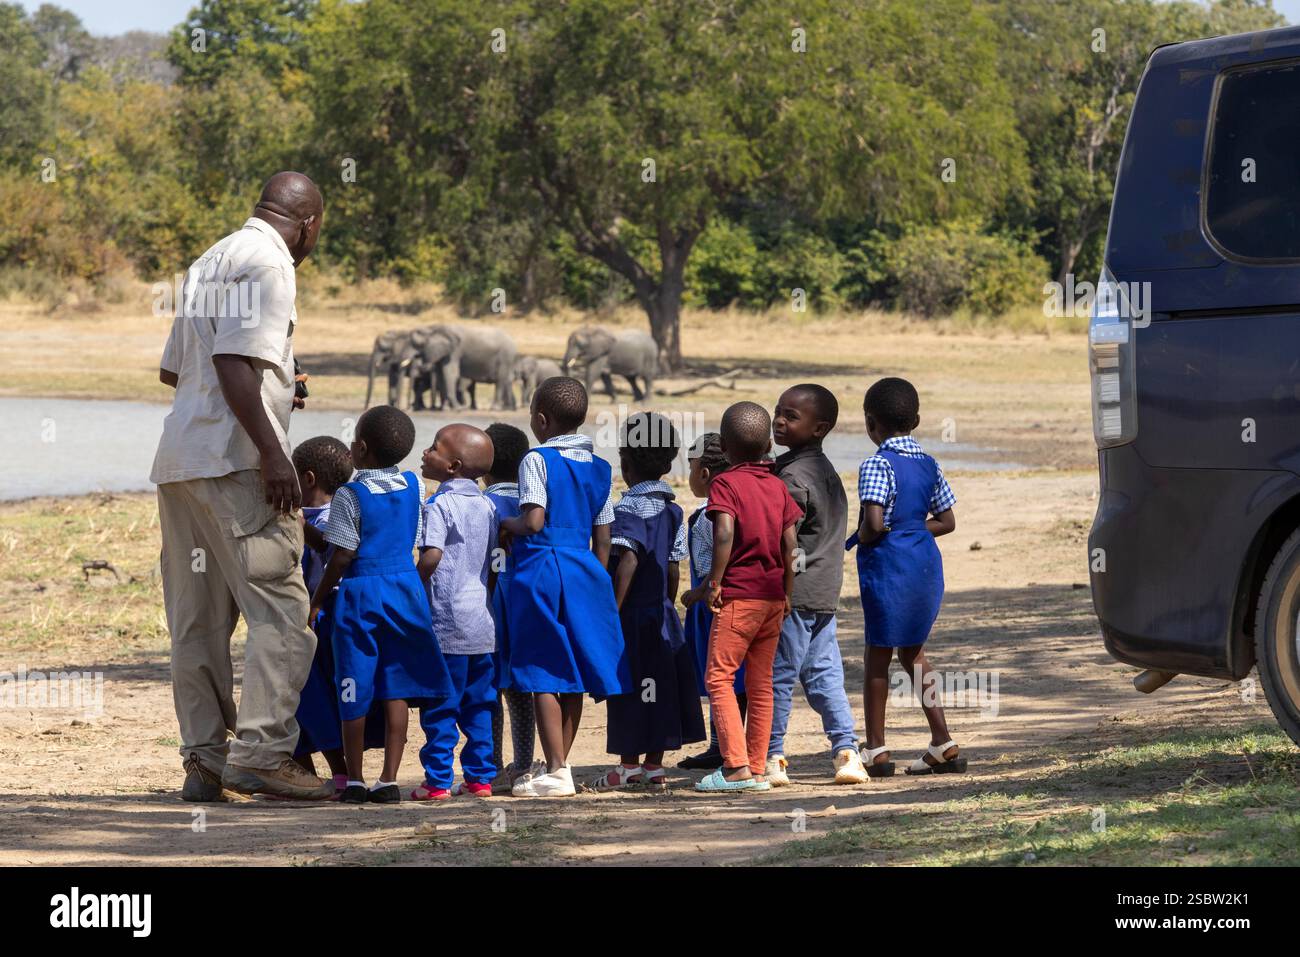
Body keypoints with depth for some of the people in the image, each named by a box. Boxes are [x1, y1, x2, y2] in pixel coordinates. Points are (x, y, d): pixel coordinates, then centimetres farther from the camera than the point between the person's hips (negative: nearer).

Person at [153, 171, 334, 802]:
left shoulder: (209, 263, 21)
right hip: (233, 459, -10)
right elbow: (234, 358, -19)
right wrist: (272, 451, -22)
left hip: (178, 461, 10)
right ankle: (260, 751, -15)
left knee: (197, 619, 9)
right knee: (281, 610, -9)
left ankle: (204, 759, 10)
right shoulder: (267, 260, -7)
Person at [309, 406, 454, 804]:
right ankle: (389, 780, 2)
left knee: (355, 692, 3)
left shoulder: (350, 495, -13)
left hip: (359, 593, -5)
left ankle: (354, 781, 8)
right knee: (396, 689, 5)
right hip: (405, 588, 5)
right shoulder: (413, 486, 4)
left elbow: (342, 557, -13)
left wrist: (318, 599, -2)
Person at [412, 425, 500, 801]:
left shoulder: (440, 505, -11)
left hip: (446, 624, -7)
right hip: (483, 623, 7)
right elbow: (493, 559, 14)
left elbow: (431, 557, -20)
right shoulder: (487, 506, 10)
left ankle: (439, 781, -2)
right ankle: (480, 777, 14)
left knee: (440, 706, -2)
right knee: (479, 705, 12)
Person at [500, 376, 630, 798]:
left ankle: (556, 771, -6)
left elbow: (533, 521, -18)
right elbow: (602, 541, 12)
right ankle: (559, 764, 18)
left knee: (544, 676, -3)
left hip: (542, 569, -6)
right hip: (585, 573, 6)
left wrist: (507, 524, 2)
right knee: (573, 677, 11)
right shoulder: (598, 467, 11)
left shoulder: (537, 460, -8)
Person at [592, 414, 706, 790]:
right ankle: (654, 765, 12)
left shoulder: (629, 508, -12)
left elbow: (628, 560, -22)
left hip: (634, 612, -7)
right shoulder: (672, 509, 9)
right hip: (662, 614, 7)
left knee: (629, 687, -1)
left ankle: (628, 764, 2)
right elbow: (674, 567, 11)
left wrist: (613, 610, -21)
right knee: (659, 687, 9)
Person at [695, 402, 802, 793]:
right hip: (773, 596, 6)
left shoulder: (725, 483, -7)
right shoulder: (779, 486, 10)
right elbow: (789, 544, 7)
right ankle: (757, 769, 10)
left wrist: (715, 582, -14)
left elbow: (725, 533, -22)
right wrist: (787, 592, 14)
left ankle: (736, 766, -13)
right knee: (761, 682, 10)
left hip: (738, 596, -6)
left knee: (718, 677, -3)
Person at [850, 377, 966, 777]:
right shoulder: (929, 465, 7)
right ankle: (944, 745, 15)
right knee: (912, 651, 17)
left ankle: (876, 750, 7)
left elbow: (874, 522, -25)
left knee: (877, 655, 4)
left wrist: (859, 539, -5)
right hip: (927, 564, 7)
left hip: (887, 565, -7)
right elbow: (946, 521, 11)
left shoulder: (877, 465, -14)